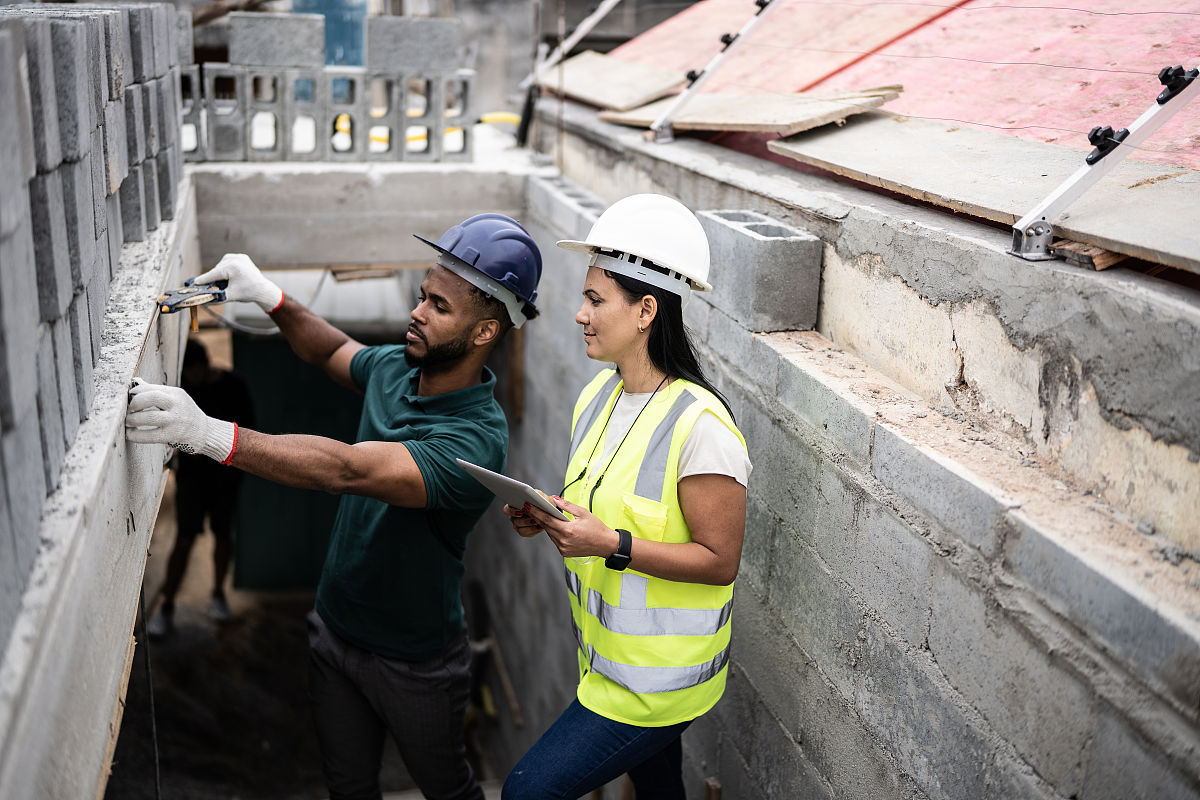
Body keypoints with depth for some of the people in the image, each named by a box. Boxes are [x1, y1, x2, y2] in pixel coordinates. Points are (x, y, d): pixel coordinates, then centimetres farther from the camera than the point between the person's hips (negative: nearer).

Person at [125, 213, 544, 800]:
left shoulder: (476, 439, -32)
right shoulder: (394, 367, -7)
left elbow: (348, 470, -44)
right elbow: (333, 351, 16)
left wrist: (209, 433, -52)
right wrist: (271, 298, -2)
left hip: (414, 661, -6)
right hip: (334, 629, 6)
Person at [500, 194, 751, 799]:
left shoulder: (700, 426, -25)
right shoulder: (598, 394, 2)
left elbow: (719, 561, -21)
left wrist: (611, 544, -29)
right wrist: (547, 519, -5)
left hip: (657, 676, -8)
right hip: (606, 655, 8)